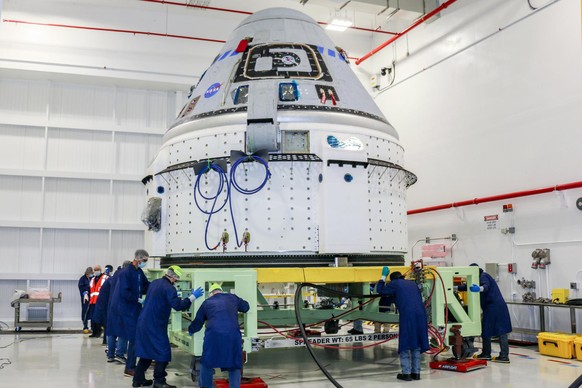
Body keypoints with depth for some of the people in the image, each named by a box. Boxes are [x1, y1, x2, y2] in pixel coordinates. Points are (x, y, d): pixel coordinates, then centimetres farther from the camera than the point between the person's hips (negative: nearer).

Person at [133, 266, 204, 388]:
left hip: (144, 323, 9)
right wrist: (192, 297, -16)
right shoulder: (168, 288, -17)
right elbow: (178, 306, -23)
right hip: (155, 326, -9)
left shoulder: (154, 283, 11)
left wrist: (173, 296, 29)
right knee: (163, 353, -2)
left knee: (146, 351, 17)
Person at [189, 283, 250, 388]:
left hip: (213, 335, 0)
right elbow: (246, 307, 39)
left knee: (206, 362, 19)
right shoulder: (232, 297, 22)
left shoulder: (207, 302, 23)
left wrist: (190, 330, 51)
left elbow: (197, 322, 30)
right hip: (233, 334, 0)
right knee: (234, 365, 15)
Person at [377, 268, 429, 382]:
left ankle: (406, 373, 0)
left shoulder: (395, 284, 9)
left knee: (405, 345, 2)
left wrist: (383, 276, 30)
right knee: (416, 344, 13)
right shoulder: (412, 283, 25)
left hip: (407, 316, -5)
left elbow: (380, 290, 18)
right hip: (420, 315, 5)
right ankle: (416, 372, 16)